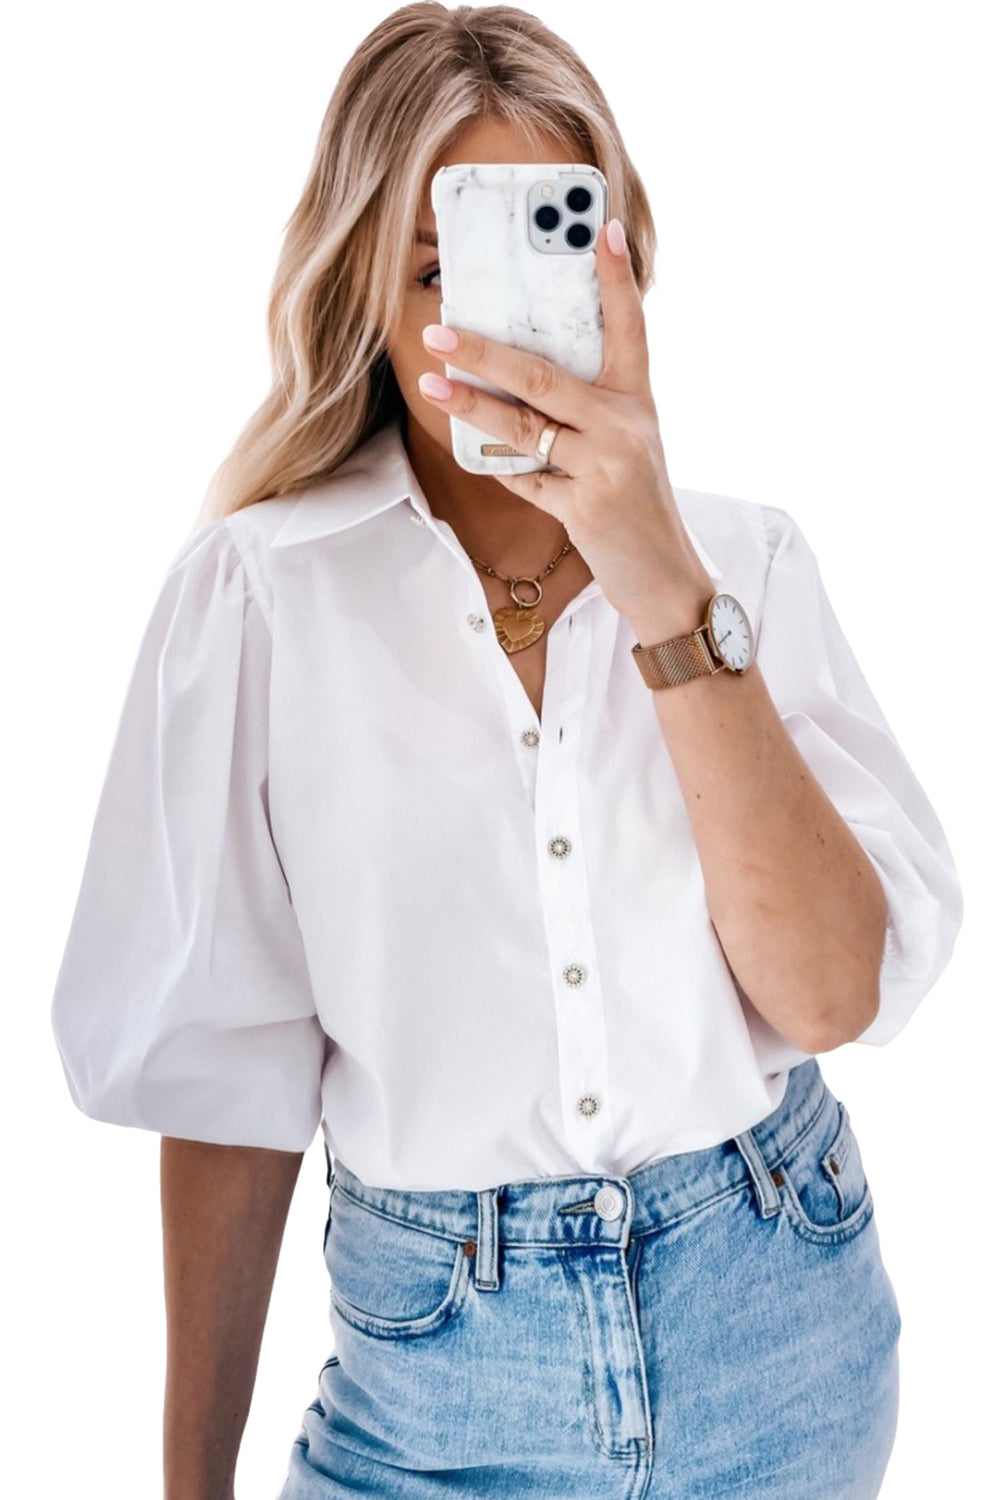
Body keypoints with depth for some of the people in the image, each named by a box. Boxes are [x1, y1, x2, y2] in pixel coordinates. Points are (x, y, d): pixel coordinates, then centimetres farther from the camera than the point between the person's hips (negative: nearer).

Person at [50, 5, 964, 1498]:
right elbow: (230, 1071, -6)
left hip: (781, 1325, 3)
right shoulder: (258, 592, -10)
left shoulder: (750, 557, -4)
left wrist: (665, 589, -25)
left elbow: (838, 990, -16)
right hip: (442, 1360, -3)